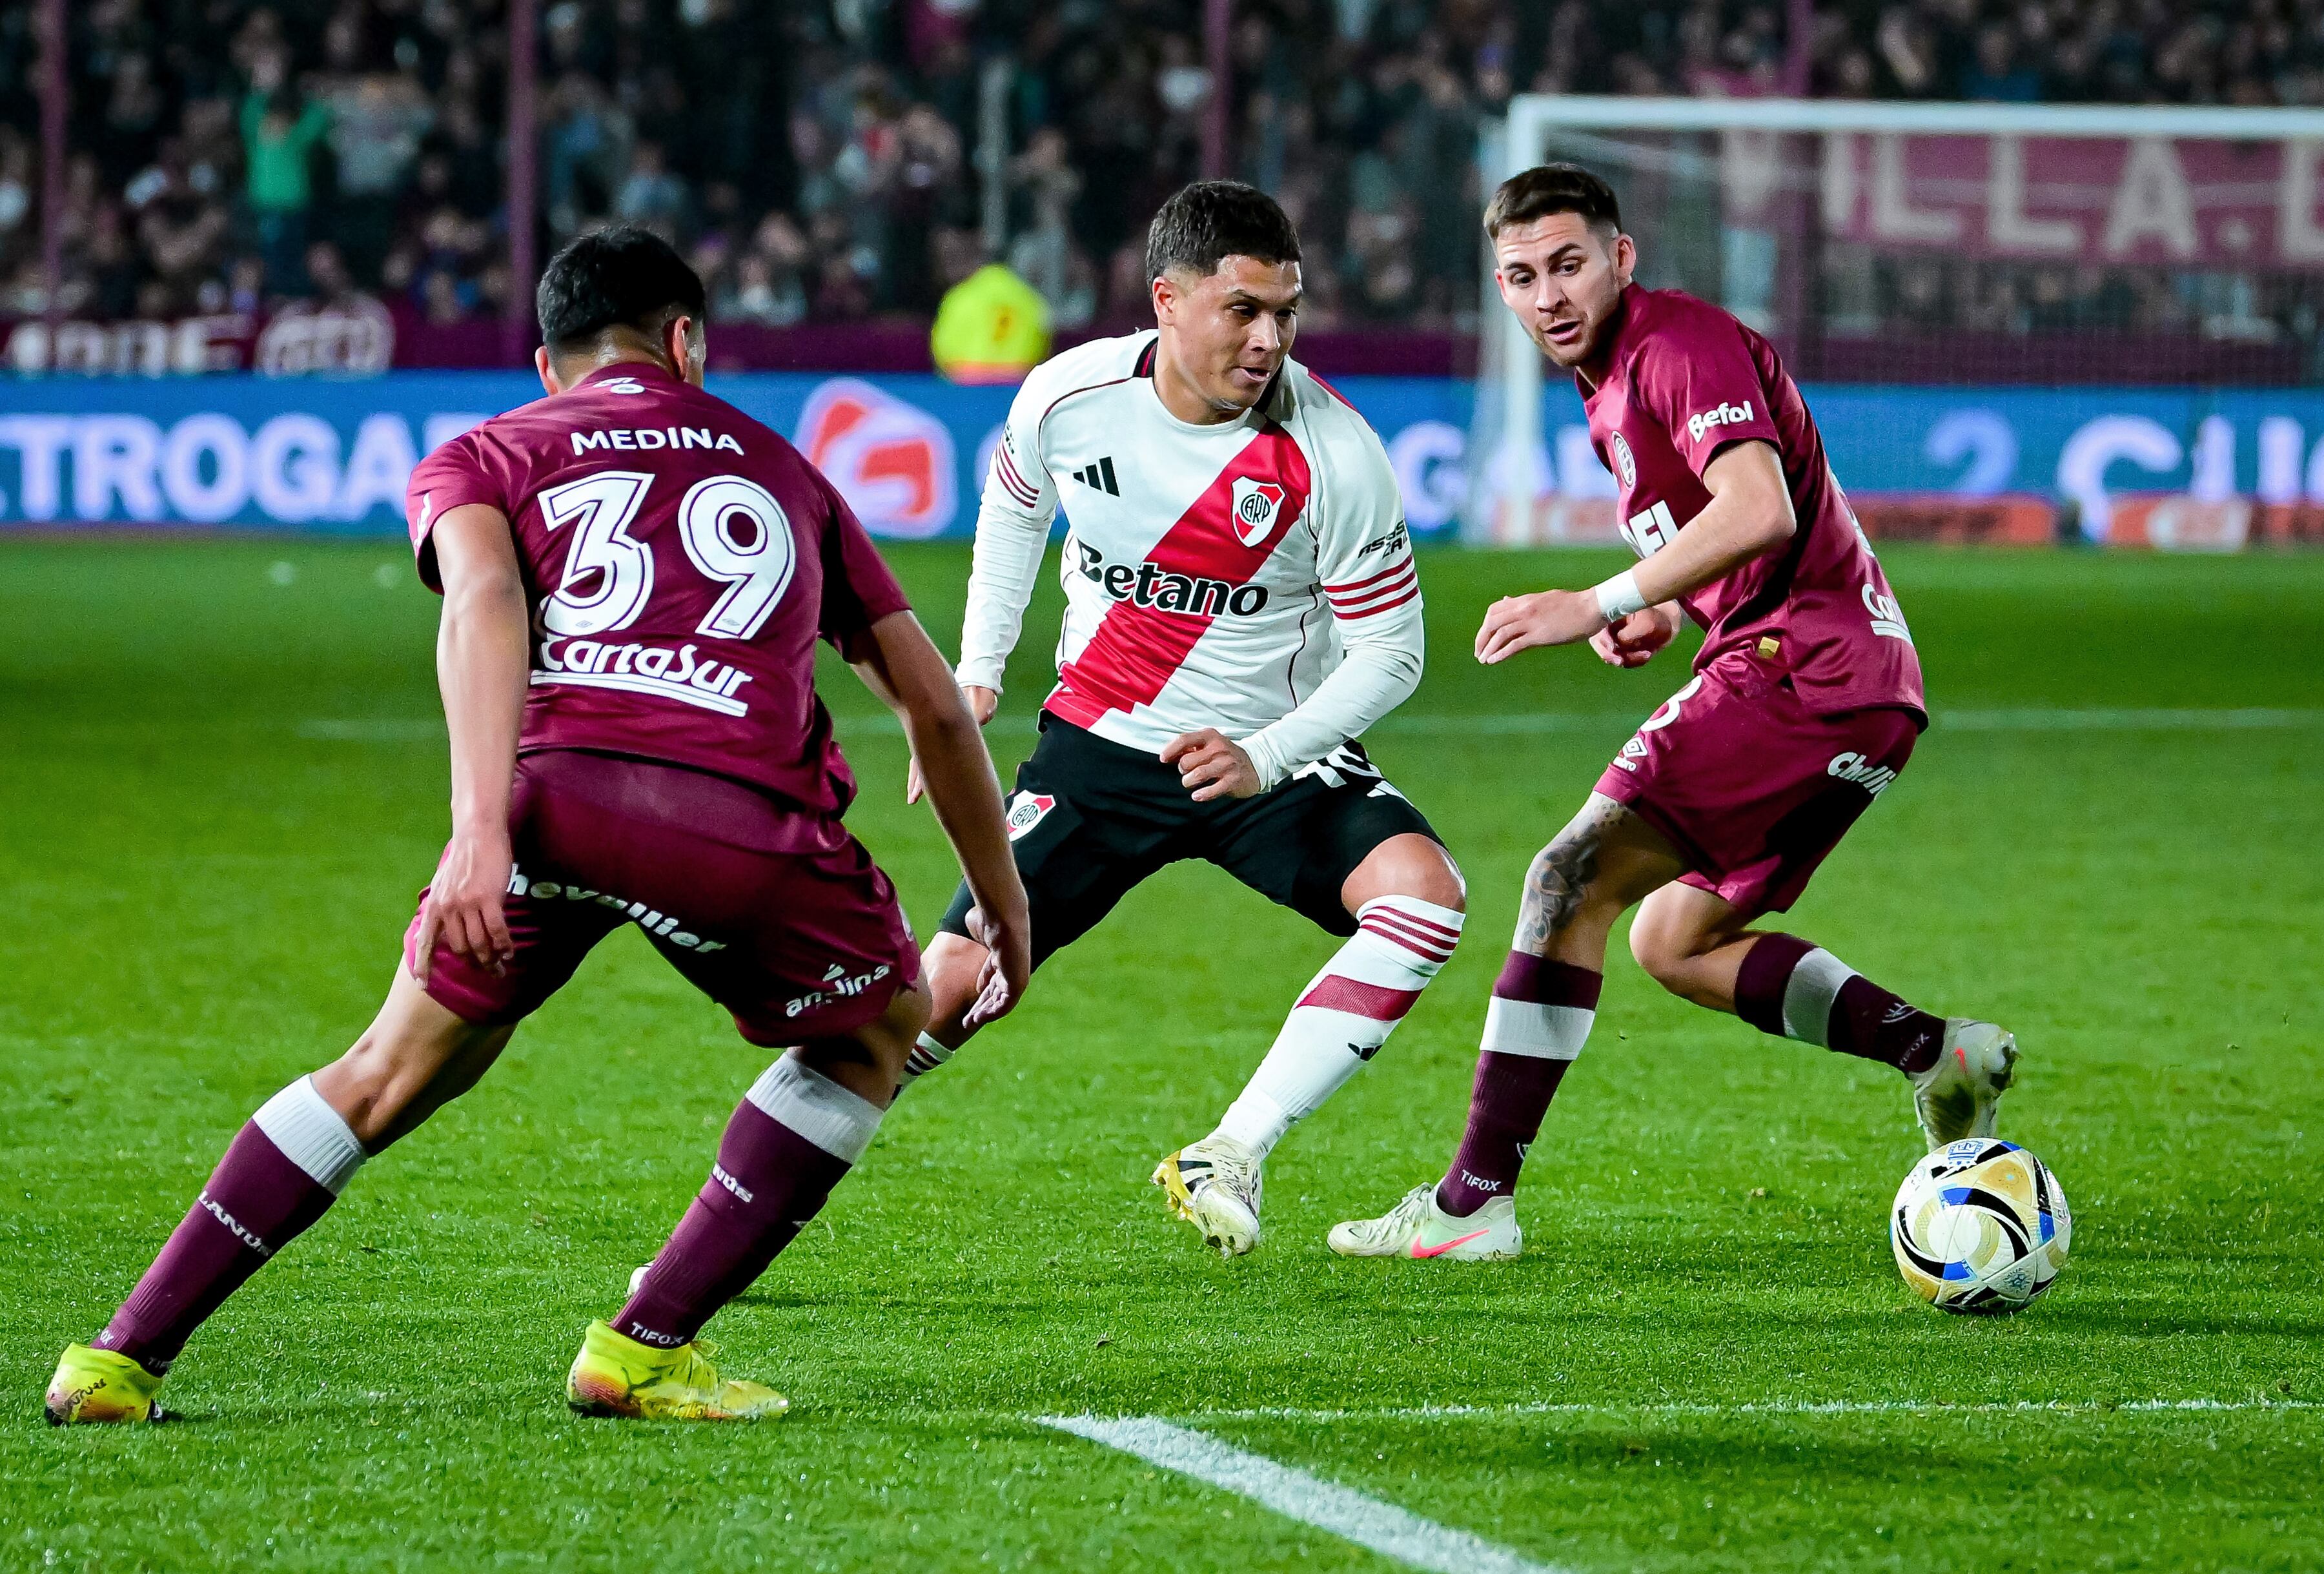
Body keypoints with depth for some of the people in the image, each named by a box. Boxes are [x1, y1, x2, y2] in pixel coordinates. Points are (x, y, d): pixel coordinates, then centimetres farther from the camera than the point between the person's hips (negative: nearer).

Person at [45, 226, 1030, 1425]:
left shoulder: (480, 459, 25)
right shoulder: (782, 471, 33)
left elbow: (484, 596, 1)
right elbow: (935, 707, 35)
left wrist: (482, 827, -10)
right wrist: (1003, 903, 46)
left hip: (557, 787, 0)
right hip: (749, 819, 0)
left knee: (399, 1067, 21)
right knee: (877, 1028, 27)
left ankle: (125, 1358, 20)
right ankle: (644, 1349, 21)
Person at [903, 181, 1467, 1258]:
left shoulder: (1334, 457, -21)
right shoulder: (1069, 397, -13)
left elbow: (1388, 654, -12)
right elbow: (1015, 505, 13)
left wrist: (1262, 759, -26)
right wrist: (977, 671, 11)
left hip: (1277, 756, -1)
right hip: (1101, 740, 1)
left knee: (1424, 895, -28)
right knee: (961, 977, -11)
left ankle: (1230, 1159, -22)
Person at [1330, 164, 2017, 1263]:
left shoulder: (1682, 343, -12)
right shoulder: (1610, 382, 20)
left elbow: (1760, 511, -28)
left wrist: (1599, 605, -30)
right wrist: (1663, 613, 11)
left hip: (1802, 670, -11)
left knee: (1575, 878, -16)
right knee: (1675, 943, 19)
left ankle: (1474, 1201, -19)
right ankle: (1937, 1051, 13)